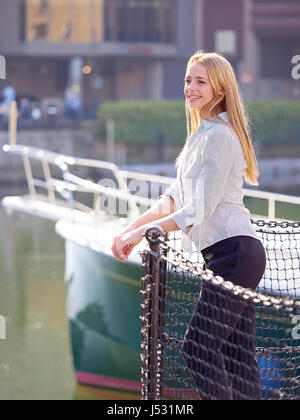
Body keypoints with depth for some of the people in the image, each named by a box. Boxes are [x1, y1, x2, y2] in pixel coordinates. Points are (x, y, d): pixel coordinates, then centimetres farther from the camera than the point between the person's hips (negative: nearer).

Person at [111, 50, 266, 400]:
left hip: (233, 253, -10)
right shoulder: (202, 133, 19)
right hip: (235, 255, 10)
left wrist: (141, 232, -14)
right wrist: (131, 228, 9)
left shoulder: (219, 136, -13)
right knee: (237, 354, 10)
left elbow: (200, 210, -18)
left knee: (198, 347, -13)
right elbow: (175, 197, 21)